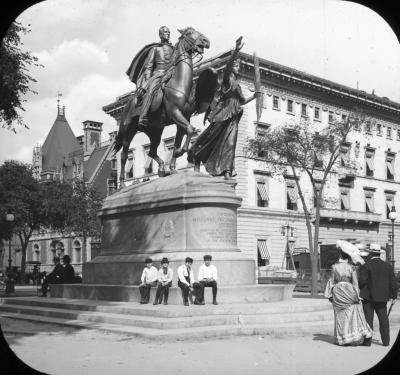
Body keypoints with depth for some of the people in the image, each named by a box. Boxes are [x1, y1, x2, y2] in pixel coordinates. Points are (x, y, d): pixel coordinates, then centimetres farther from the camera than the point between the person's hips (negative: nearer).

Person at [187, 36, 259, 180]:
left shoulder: (237, 85, 24)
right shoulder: (227, 78, 4)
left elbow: (241, 101, 29)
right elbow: (229, 64, -16)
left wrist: (253, 96, 16)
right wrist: (236, 51, -29)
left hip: (233, 118, 6)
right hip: (223, 114, -6)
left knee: (229, 143, -7)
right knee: (210, 138, -4)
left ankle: (226, 171, -14)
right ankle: (196, 158, 12)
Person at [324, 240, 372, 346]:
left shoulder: (335, 267, -2)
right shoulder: (351, 268, -5)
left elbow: (332, 281, 2)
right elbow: (355, 283, -5)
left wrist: (329, 295, 8)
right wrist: (357, 295, 0)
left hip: (337, 292, 2)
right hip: (348, 292, -2)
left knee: (340, 315, 9)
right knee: (352, 314, 6)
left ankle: (342, 338, 10)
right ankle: (355, 337, 1)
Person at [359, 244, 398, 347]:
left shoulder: (366, 266, -9)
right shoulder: (388, 266, 7)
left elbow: (362, 281, -15)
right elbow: (393, 282, 7)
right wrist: (393, 296, 13)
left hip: (369, 297, -4)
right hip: (382, 297, 4)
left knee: (368, 318, 0)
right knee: (383, 318, 9)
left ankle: (367, 341, 2)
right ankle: (386, 341, 11)